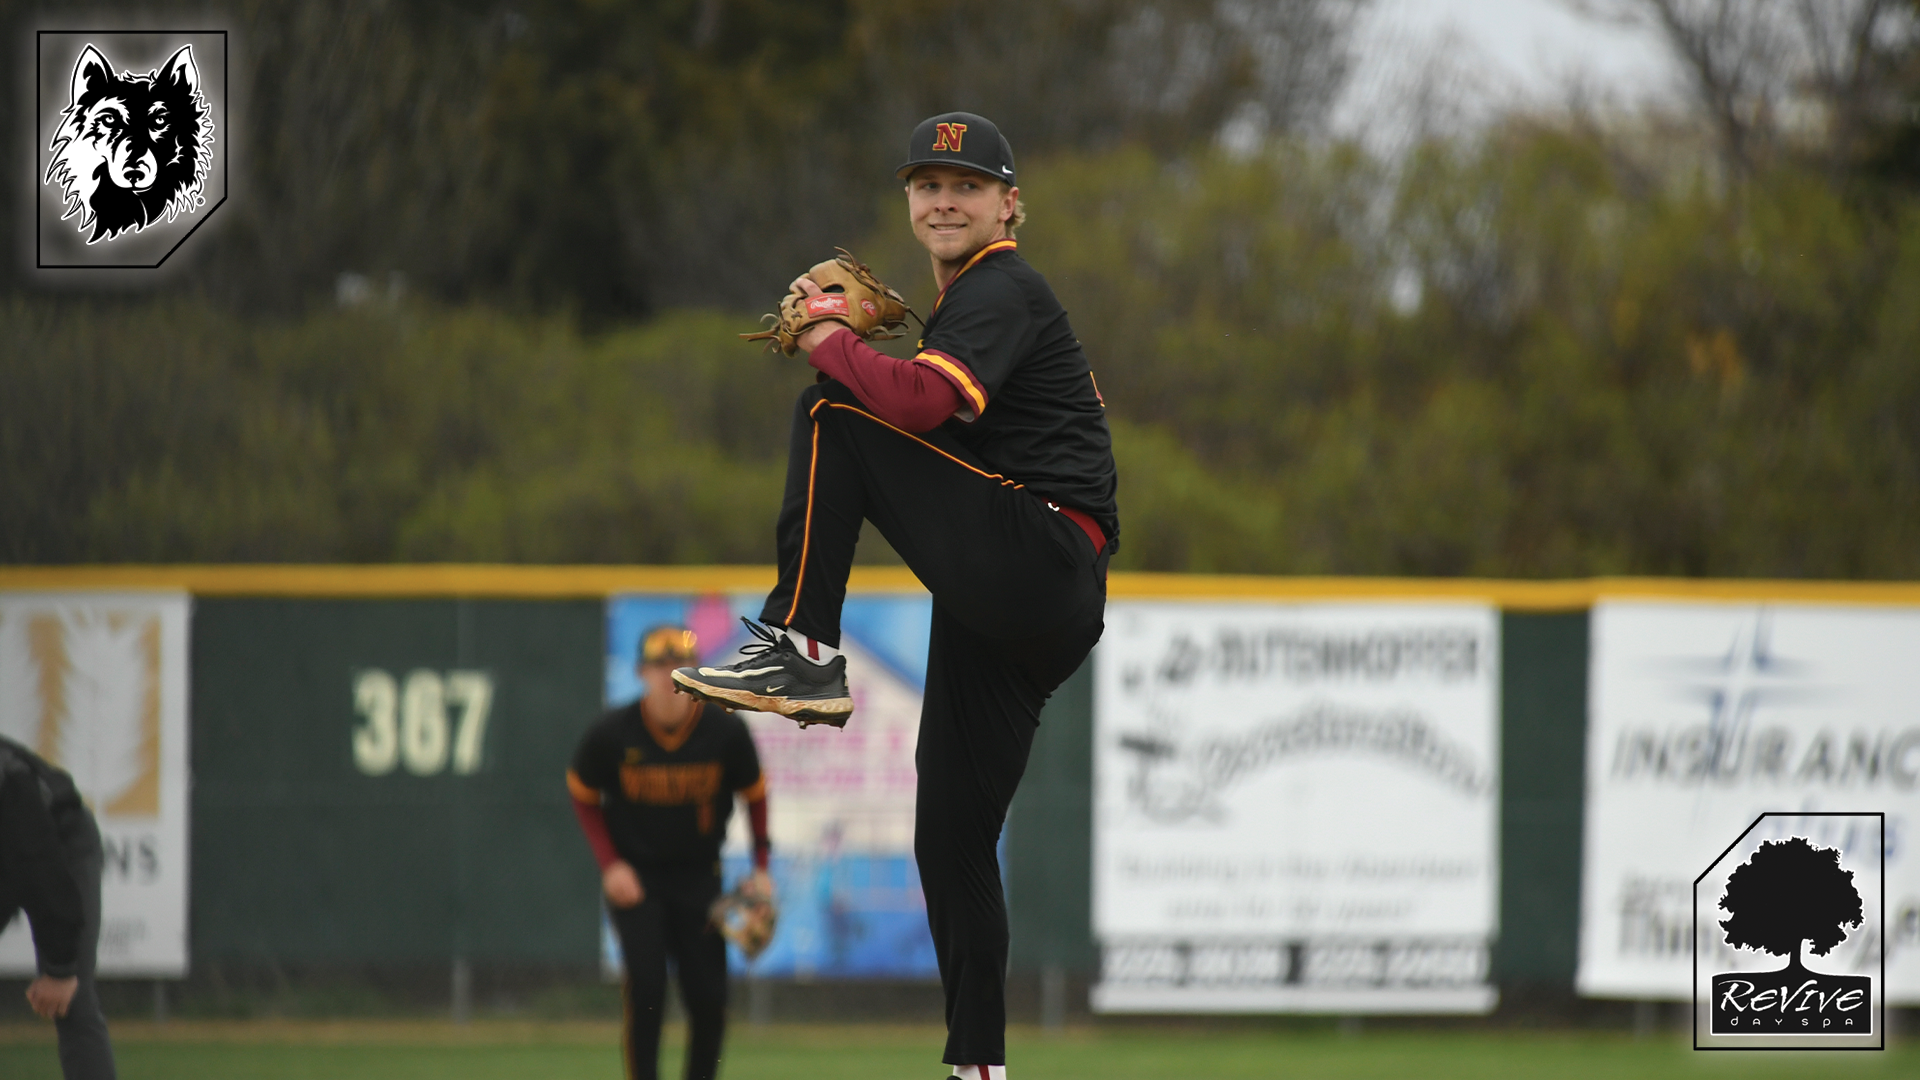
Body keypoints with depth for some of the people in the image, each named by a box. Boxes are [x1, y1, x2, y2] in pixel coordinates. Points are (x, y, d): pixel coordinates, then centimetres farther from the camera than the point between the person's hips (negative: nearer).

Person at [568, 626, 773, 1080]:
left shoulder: (726, 731, -12)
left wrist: (761, 867, -2)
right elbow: (583, 796, 2)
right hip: (634, 871, -2)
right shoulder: (611, 734, -15)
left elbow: (754, 794, 5)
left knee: (709, 997, -1)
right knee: (646, 982, -17)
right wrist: (609, 865, -7)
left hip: (699, 873, 2)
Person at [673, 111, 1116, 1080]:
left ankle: (803, 647, -16)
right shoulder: (967, 299, 25)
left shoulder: (1001, 291, -6)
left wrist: (827, 339, -8)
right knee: (951, 832, 9)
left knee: (832, 414, -15)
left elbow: (918, 400, -23)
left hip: (1043, 557, -10)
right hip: (1021, 609, 10)